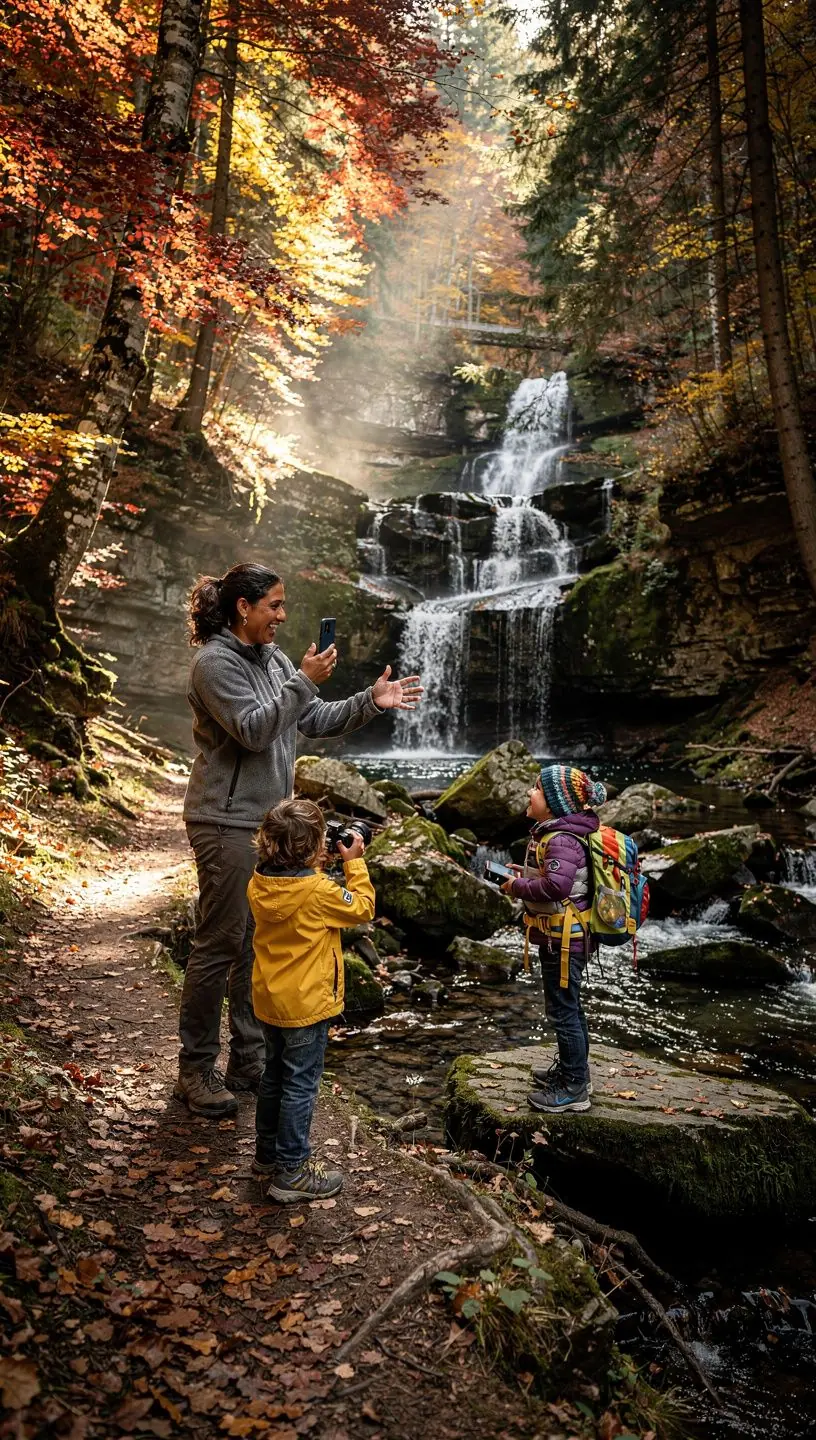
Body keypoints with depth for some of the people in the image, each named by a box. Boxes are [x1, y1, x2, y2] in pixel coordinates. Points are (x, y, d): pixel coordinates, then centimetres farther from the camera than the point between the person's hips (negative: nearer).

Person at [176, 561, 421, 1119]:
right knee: (220, 945, 0)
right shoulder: (215, 663, -14)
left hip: (270, 821, 9)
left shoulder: (272, 657, 11)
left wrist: (372, 701, -1)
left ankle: (249, 1061, 27)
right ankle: (196, 1069, 16)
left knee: (261, 943, 14)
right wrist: (304, 681, -22)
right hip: (228, 823, -8)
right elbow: (253, 730, -23)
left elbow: (317, 720, 11)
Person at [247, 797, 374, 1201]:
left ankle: (267, 1152, 38)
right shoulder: (319, 891, -25)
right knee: (301, 1084, 5)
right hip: (306, 1005, -7)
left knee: (274, 1074, 22)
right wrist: (354, 863, -4)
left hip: (269, 999, 7)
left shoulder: (259, 883, -6)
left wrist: (313, 866, 3)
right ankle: (292, 1171, 15)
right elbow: (362, 907, -10)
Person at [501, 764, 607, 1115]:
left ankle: (574, 1089, 14)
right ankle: (570, 1070, 38)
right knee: (568, 1007, 22)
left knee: (563, 1011, 1)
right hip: (562, 936, 11)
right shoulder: (552, 833, 9)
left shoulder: (562, 841, -25)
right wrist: (525, 876, 5)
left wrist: (518, 887, -24)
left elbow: (556, 886, -38)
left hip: (564, 940, -11)